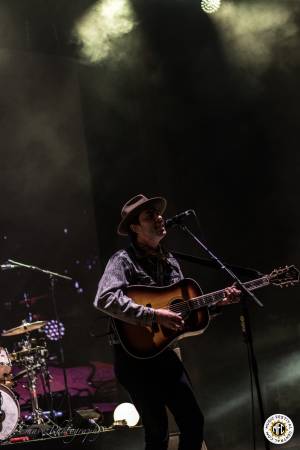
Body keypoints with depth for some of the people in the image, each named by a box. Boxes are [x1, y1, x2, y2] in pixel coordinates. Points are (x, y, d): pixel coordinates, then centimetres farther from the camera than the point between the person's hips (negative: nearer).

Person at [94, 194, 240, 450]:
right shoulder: (124, 260, -12)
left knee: (194, 422, 9)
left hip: (164, 352, 7)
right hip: (135, 355, -7)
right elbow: (105, 299, -30)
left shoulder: (170, 262, 12)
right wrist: (154, 316, -31)